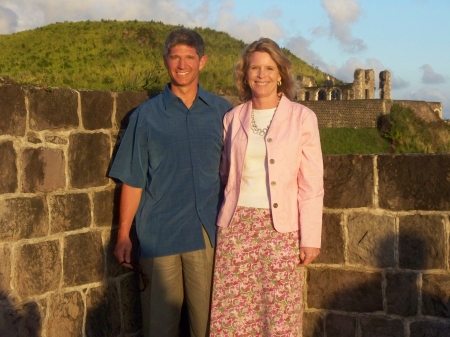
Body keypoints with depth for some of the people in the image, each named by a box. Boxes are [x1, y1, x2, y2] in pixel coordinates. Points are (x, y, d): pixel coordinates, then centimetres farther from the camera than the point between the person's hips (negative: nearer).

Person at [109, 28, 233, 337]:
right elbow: (133, 180, 3)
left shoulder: (222, 112, 6)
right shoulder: (146, 115, 4)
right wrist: (123, 235, -1)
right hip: (159, 236, 0)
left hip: (208, 233, 1)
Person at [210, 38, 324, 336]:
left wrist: (310, 237, -6)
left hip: (280, 226, -2)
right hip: (237, 224, 3)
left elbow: (311, 184, -3)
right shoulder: (233, 118, 7)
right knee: (233, 313, 4)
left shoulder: (302, 117, -1)